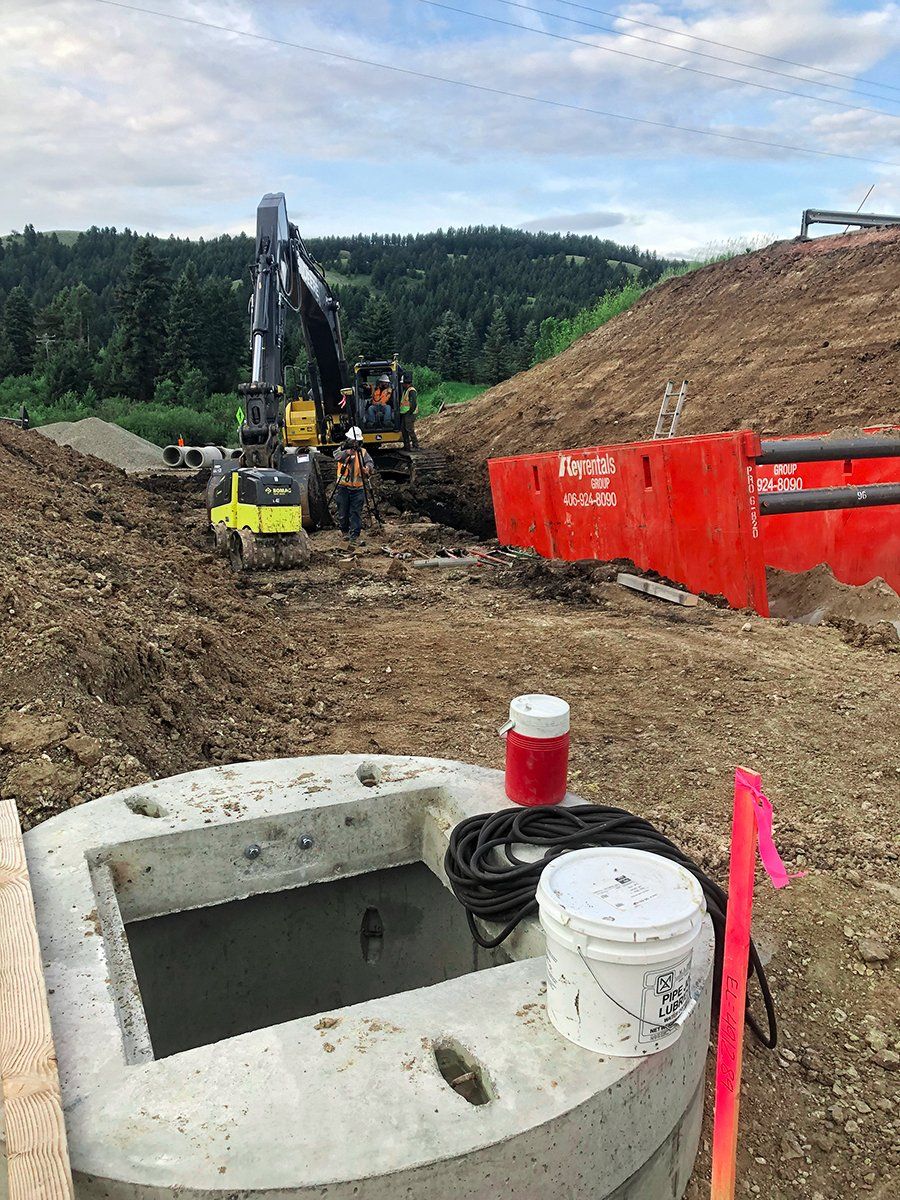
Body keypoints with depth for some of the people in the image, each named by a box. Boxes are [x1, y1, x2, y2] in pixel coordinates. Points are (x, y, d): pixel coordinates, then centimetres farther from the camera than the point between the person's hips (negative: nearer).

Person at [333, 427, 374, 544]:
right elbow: (337, 456, -19)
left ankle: (354, 535, 1)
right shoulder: (342, 450, 3)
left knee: (356, 512, -4)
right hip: (343, 487, 0)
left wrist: (367, 468, -32)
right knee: (342, 512, 7)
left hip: (357, 488, 0)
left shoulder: (363, 452, 6)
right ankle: (345, 532, 26)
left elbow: (370, 462, -9)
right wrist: (348, 452, -38)